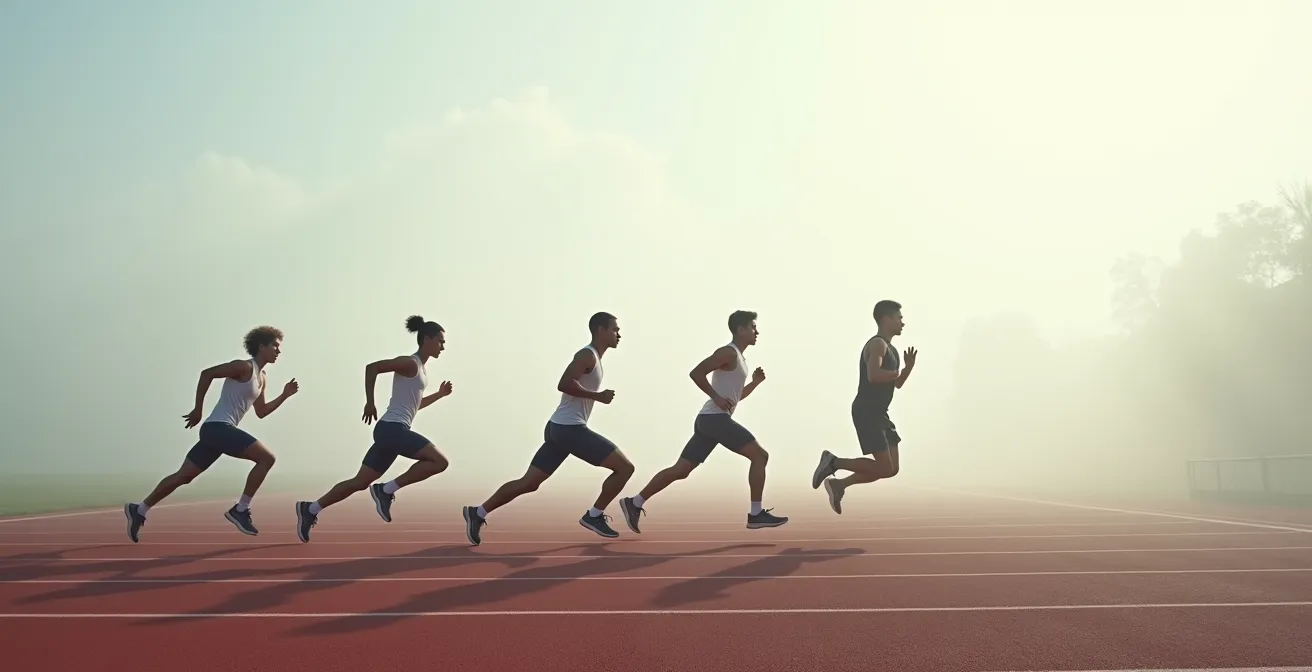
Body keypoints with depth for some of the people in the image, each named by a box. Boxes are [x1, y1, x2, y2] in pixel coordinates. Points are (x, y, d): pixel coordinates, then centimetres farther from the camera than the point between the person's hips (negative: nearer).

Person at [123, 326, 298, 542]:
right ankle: (240, 510, -12)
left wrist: (285, 395, 16)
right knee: (266, 458, -16)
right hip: (217, 427, -10)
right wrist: (197, 409, -11)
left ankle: (139, 510, 20)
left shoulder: (262, 379, 20)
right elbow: (207, 373, -13)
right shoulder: (244, 367, -8)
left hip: (218, 430, 10)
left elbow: (261, 412, 26)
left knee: (183, 476, 13)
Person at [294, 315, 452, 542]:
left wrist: (440, 394, 21)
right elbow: (372, 367, -17)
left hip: (391, 430, 10)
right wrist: (370, 403, -15)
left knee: (360, 482, 10)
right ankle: (386, 490, -11)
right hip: (392, 428, -10)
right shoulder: (409, 363, -9)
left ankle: (310, 509, 14)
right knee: (439, 461, -17)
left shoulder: (422, 367, 20)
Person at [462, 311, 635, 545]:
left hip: (559, 427, 10)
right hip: (570, 428, -10)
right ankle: (594, 516, 1)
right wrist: (598, 396, -19)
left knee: (529, 483, 11)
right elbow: (564, 384, -24)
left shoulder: (592, 357, 20)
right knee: (625, 467, -8)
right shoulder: (588, 355, -11)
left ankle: (477, 513, 12)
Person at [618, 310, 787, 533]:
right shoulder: (728, 352, -8)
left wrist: (755, 382, 18)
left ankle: (634, 503, 7)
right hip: (715, 418, -10)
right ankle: (756, 514, -7)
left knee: (680, 469, 7)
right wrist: (716, 397, -18)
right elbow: (695, 373, -17)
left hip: (709, 420, 10)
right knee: (760, 455, -7)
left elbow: (735, 395, 32)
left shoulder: (738, 357, 24)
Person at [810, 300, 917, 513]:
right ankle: (833, 462, 0)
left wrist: (908, 368, 6)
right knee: (885, 468, -11)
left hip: (879, 414, 10)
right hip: (866, 413, -10)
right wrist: (896, 372, -13)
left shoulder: (889, 348, 18)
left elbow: (897, 384, 24)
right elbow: (873, 375, -30)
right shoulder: (877, 344, -13)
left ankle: (838, 485, 13)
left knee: (890, 469, 9)